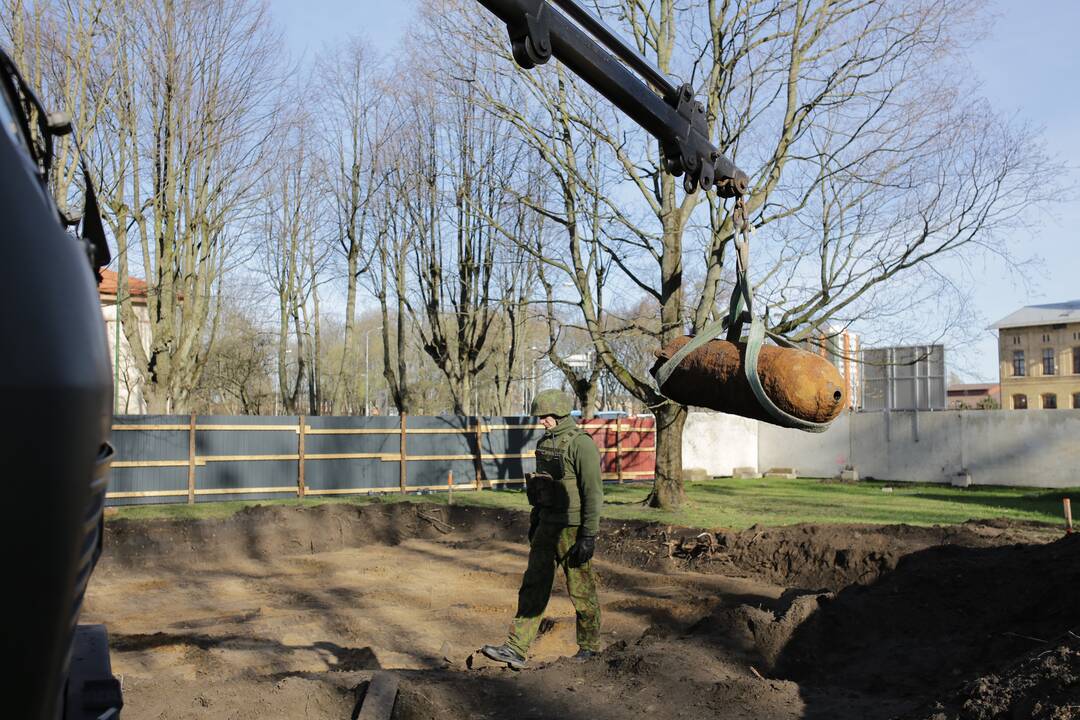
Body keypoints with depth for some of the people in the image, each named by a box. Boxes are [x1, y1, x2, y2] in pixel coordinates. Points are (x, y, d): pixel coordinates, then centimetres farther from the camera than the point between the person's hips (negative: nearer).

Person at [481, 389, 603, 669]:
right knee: (533, 586, 4)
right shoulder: (545, 443, 10)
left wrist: (589, 536, -20)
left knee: (581, 590, 6)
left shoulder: (581, 445, -16)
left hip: (572, 528, -8)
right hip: (547, 525, 8)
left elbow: (593, 493, -18)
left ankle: (589, 645, 24)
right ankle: (516, 649, 5)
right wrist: (534, 521, 19)